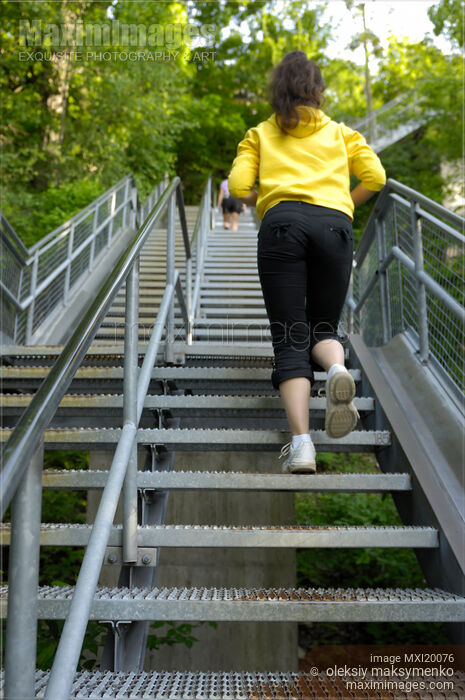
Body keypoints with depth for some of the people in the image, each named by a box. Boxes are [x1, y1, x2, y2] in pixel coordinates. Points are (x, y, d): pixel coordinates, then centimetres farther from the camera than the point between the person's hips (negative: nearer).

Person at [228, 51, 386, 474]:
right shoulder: (341, 132, 27)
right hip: (335, 227, 1)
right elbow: (375, 177, 13)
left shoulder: (260, 134, 24)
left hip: (283, 224, -1)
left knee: (289, 340, -4)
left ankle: (301, 443, -20)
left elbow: (238, 187, 11)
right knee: (323, 328, 13)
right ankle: (338, 370, -23)